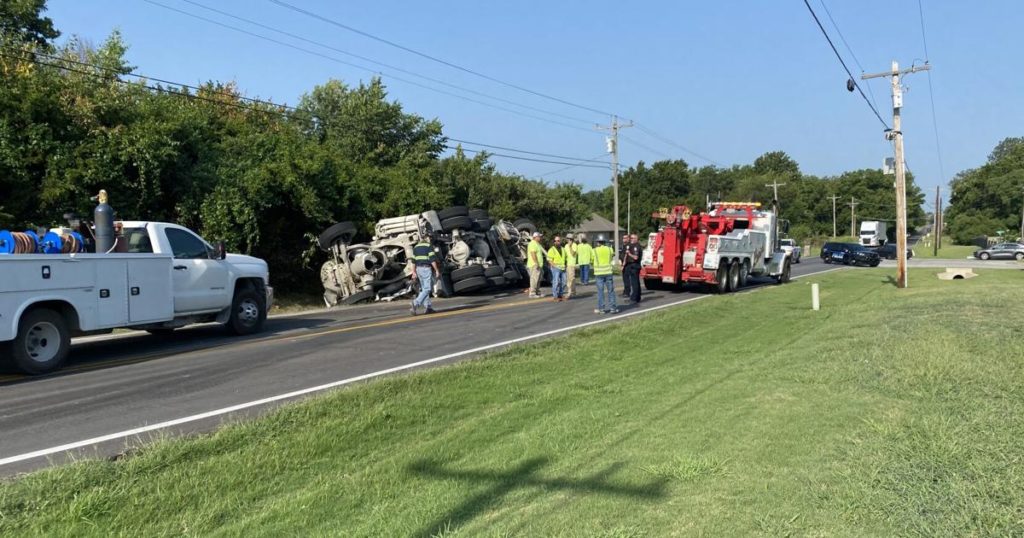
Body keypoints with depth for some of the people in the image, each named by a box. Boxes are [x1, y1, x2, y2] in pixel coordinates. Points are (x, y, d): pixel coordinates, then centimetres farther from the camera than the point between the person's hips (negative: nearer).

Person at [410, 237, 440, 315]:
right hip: (426, 269, -7)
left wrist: (414, 273, 12)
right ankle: (415, 304, -23)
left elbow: (413, 261, 10)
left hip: (418, 269, 7)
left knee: (423, 289, 11)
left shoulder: (416, 247, 11)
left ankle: (429, 308, 10)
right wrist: (437, 270, -10)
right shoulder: (429, 246, -8)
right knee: (427, 289, -7)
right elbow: (432, 259, -15)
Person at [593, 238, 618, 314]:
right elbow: (611, 258, 11)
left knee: (600, 291, 3)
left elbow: (592, 260, 5)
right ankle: (612, 308, 6)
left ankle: (601, 308, 5)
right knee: (610, 290, 6)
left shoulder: (595, 251, -2)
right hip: (608, 272, 1)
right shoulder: (609, 249, 2)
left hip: (599, 273, -1)